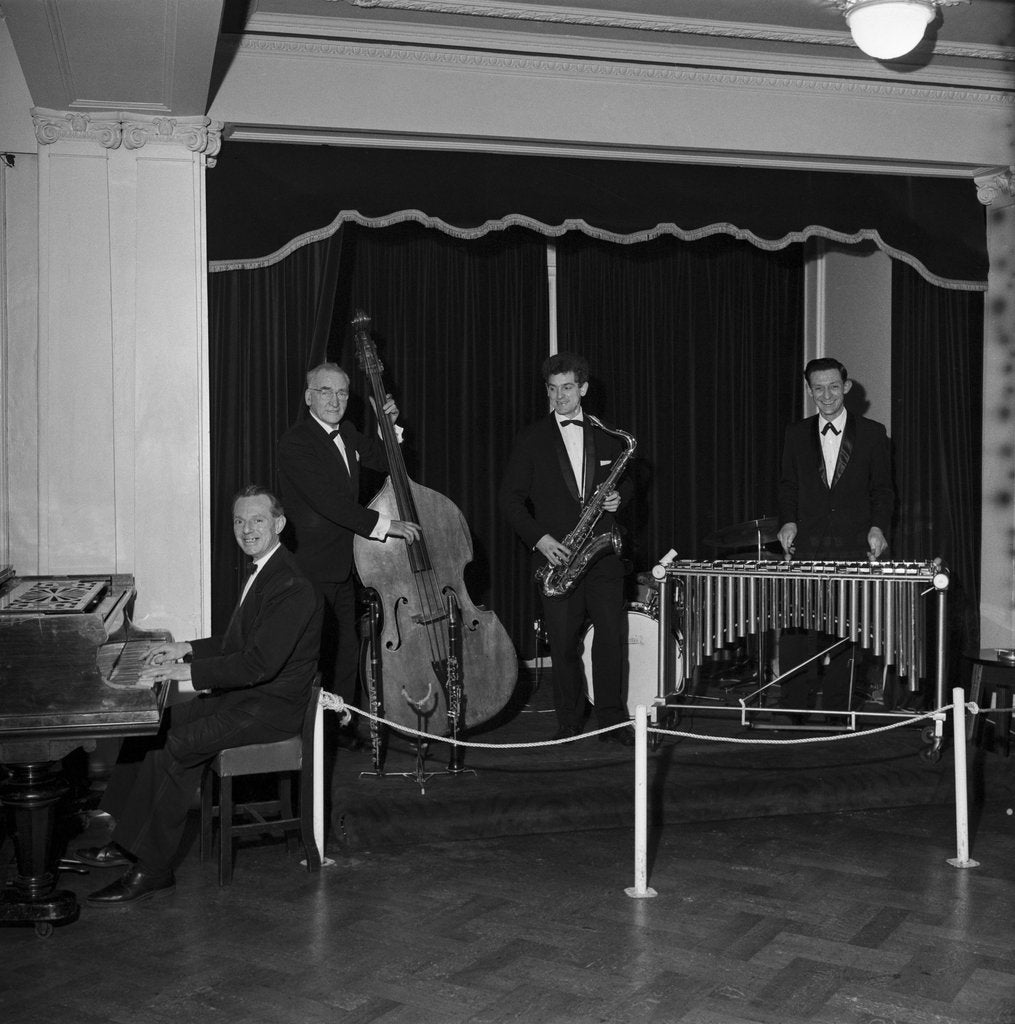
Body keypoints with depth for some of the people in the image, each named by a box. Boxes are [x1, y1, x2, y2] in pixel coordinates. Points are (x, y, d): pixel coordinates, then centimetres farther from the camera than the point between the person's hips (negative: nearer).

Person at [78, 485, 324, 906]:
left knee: (172, 747, -22)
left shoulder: (293, 587, -20)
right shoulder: (263, 572, 13)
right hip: (241, 696, 10)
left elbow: (259, 663, -27)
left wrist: (188, 671, -23)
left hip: (271, 707, -10)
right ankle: (128, 841, 7)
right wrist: (187, 649, 10)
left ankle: (152, 869, -12)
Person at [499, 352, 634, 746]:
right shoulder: (532, 439, 5)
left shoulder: (607, 437, 12)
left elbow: (625, 482, 23)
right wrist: (539, 537, -11)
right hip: (556, 553, -1)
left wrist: (618, 498, -1)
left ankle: (612, 719, 12)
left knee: (611, 637, 0)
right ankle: (569, 722, 14)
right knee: (563, 642, 1)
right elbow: (510, 497, 1)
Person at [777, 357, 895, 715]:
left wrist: (878, 527, -9)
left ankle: (835, 708, 12)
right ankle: (793, 708, 7)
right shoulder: (796, 434, 10)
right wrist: (788, 522, -3)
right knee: (796, 630, -2)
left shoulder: (872, 433, 5)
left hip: (852, 549, -1)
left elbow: (882, 489, 7)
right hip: (806, 547, 1)